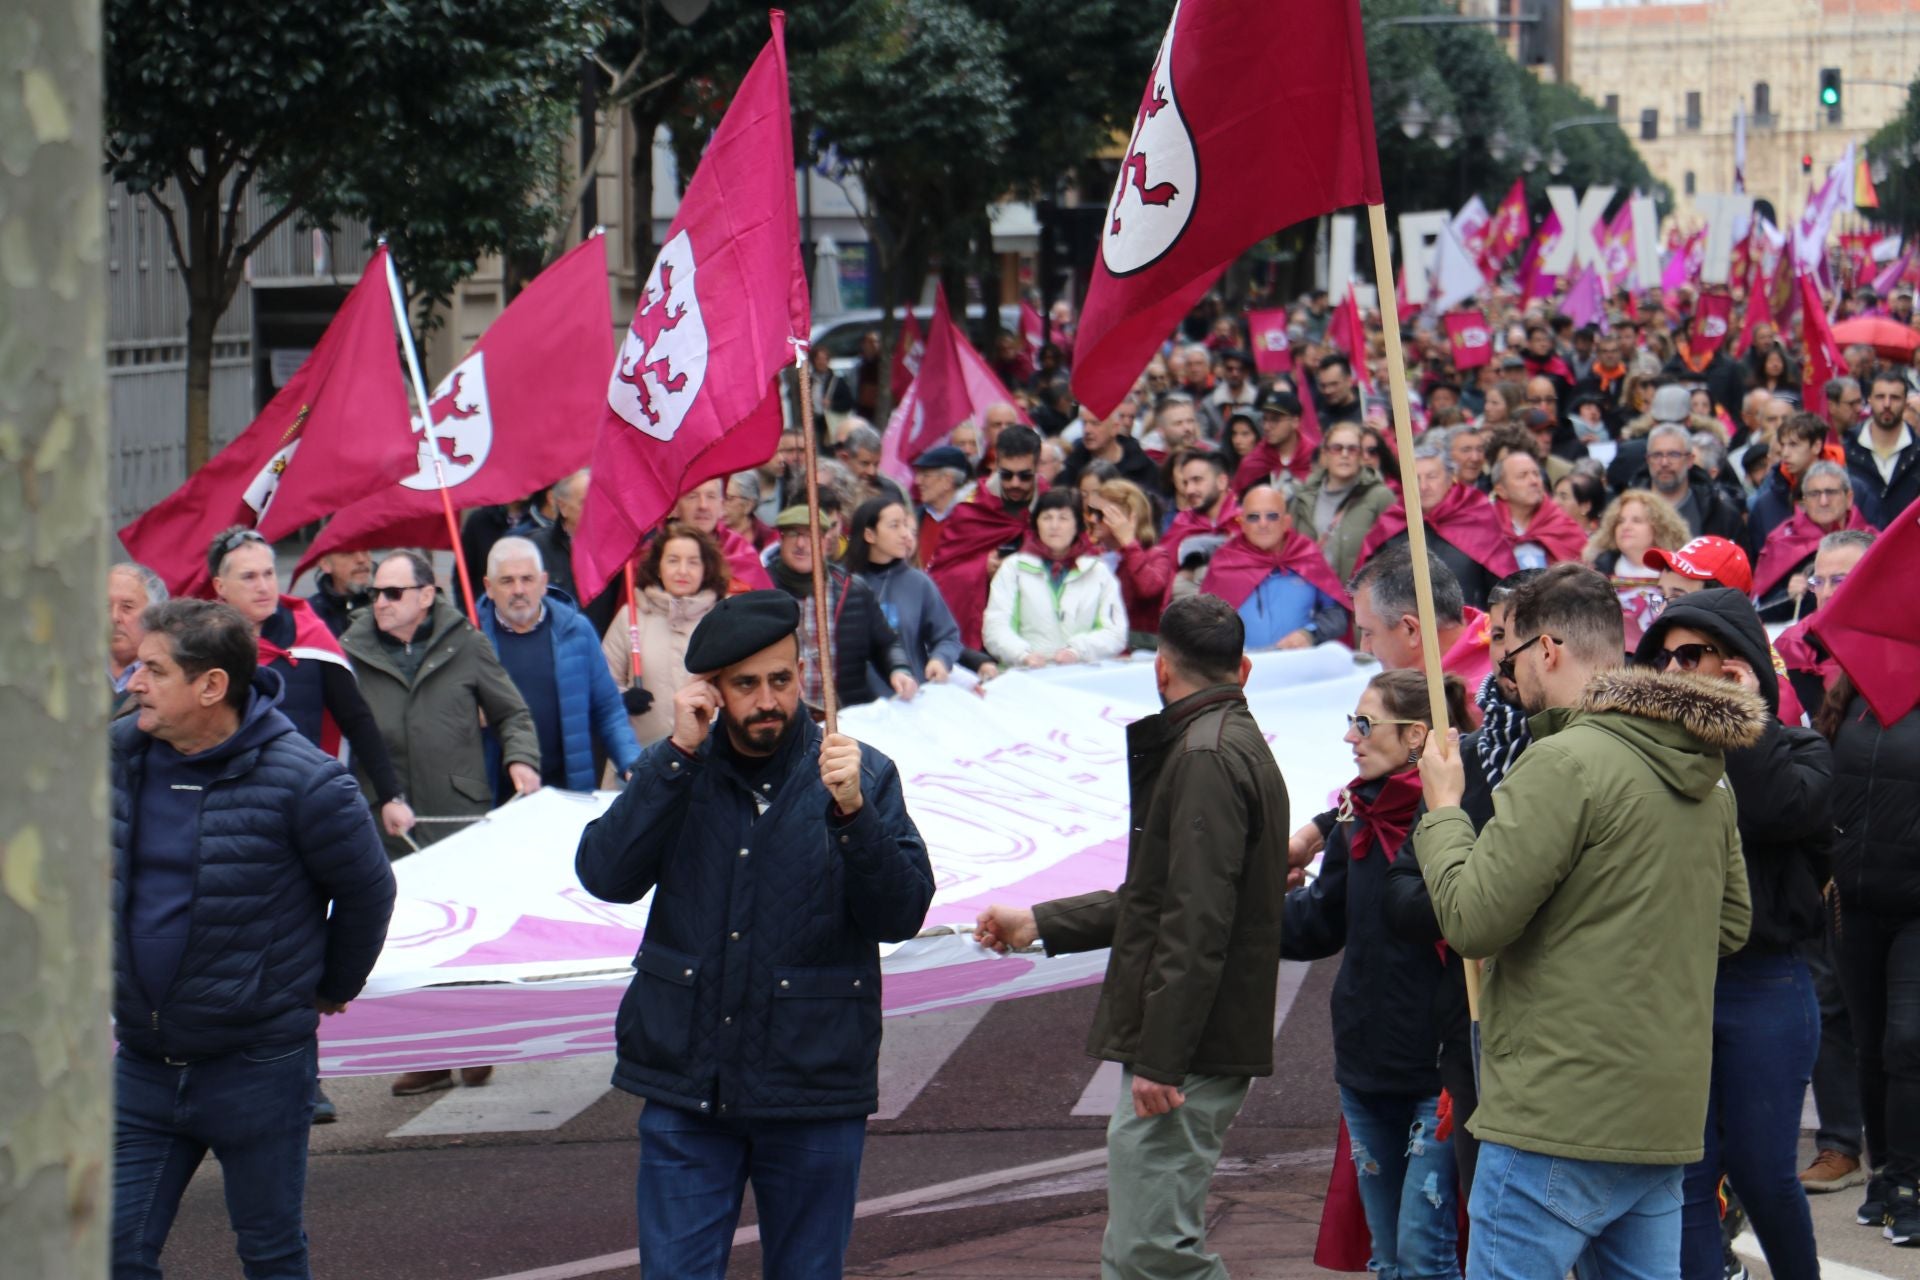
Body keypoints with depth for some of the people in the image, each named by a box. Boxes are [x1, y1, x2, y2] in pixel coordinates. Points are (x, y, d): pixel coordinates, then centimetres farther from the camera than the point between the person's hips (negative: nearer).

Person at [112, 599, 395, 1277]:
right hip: (142, 1063, 5)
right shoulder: (117, 752, -2)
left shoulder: (301, 781, -17)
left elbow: (367, 889, -2)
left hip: (259, 1068, -4)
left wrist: (334, 987, 9)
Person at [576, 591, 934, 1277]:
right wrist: (678, 753, -15)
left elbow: (902, 914, -9)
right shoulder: (675, 774, 5)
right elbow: (606, 875, -11)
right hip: (686, 1089, 1)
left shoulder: (864, 776, 0)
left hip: (813, 1091, -1)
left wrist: (851, 813, -23)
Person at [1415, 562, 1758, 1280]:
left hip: (1560, 1116, -8)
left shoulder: (1566, 763, -14)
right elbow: (1730, 927, 21)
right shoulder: (1706, 778, 12)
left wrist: (1443, 810, 0)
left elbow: (1471, 919, -15)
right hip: (1667, 1117, 8)